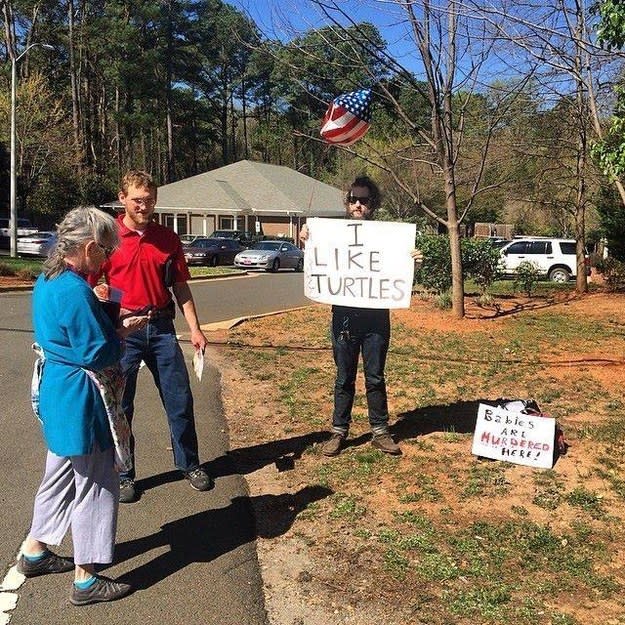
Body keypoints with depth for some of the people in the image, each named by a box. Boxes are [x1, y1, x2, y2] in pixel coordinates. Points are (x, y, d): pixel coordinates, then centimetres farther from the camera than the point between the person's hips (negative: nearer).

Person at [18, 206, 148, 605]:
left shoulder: (47, 281, 6)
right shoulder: (75, 291, -24)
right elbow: (98, 355, -22)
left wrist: (110, 326, 7)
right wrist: (123, 333, -6)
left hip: (53, 389, 10)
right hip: (78, 397, -10)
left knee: (61, 475, 24)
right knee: (94, 484, 2)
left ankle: (35, 552, 39)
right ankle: (86, 580, 14)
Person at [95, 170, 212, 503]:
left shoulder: (168, 238, 7)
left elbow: (181, 287, 10)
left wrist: (195, 329, 5)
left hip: (161, 327, 3)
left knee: (180, 399, 8)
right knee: (121, 405, 6)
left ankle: (189, 464, 26)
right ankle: (123, 475, 22)